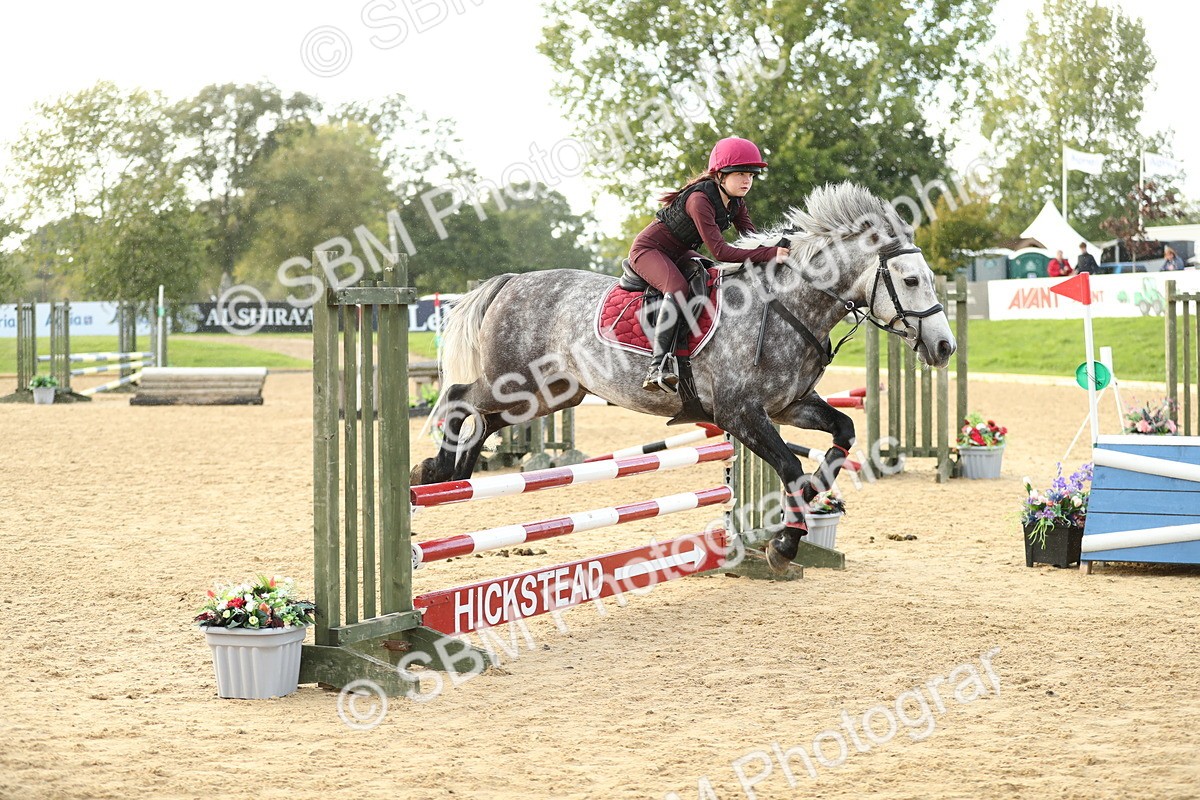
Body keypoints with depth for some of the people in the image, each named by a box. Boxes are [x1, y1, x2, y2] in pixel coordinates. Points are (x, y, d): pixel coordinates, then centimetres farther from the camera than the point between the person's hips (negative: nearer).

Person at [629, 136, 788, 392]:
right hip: (648, 250, -10)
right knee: (678, 287, -35)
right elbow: (719, 251, -37)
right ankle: (658, 367, -42)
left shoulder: (735, 202, -3)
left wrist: (776, 249, -25)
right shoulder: (700, 199, -31)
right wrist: (769, 254, -44)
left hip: (678, 253, 10)